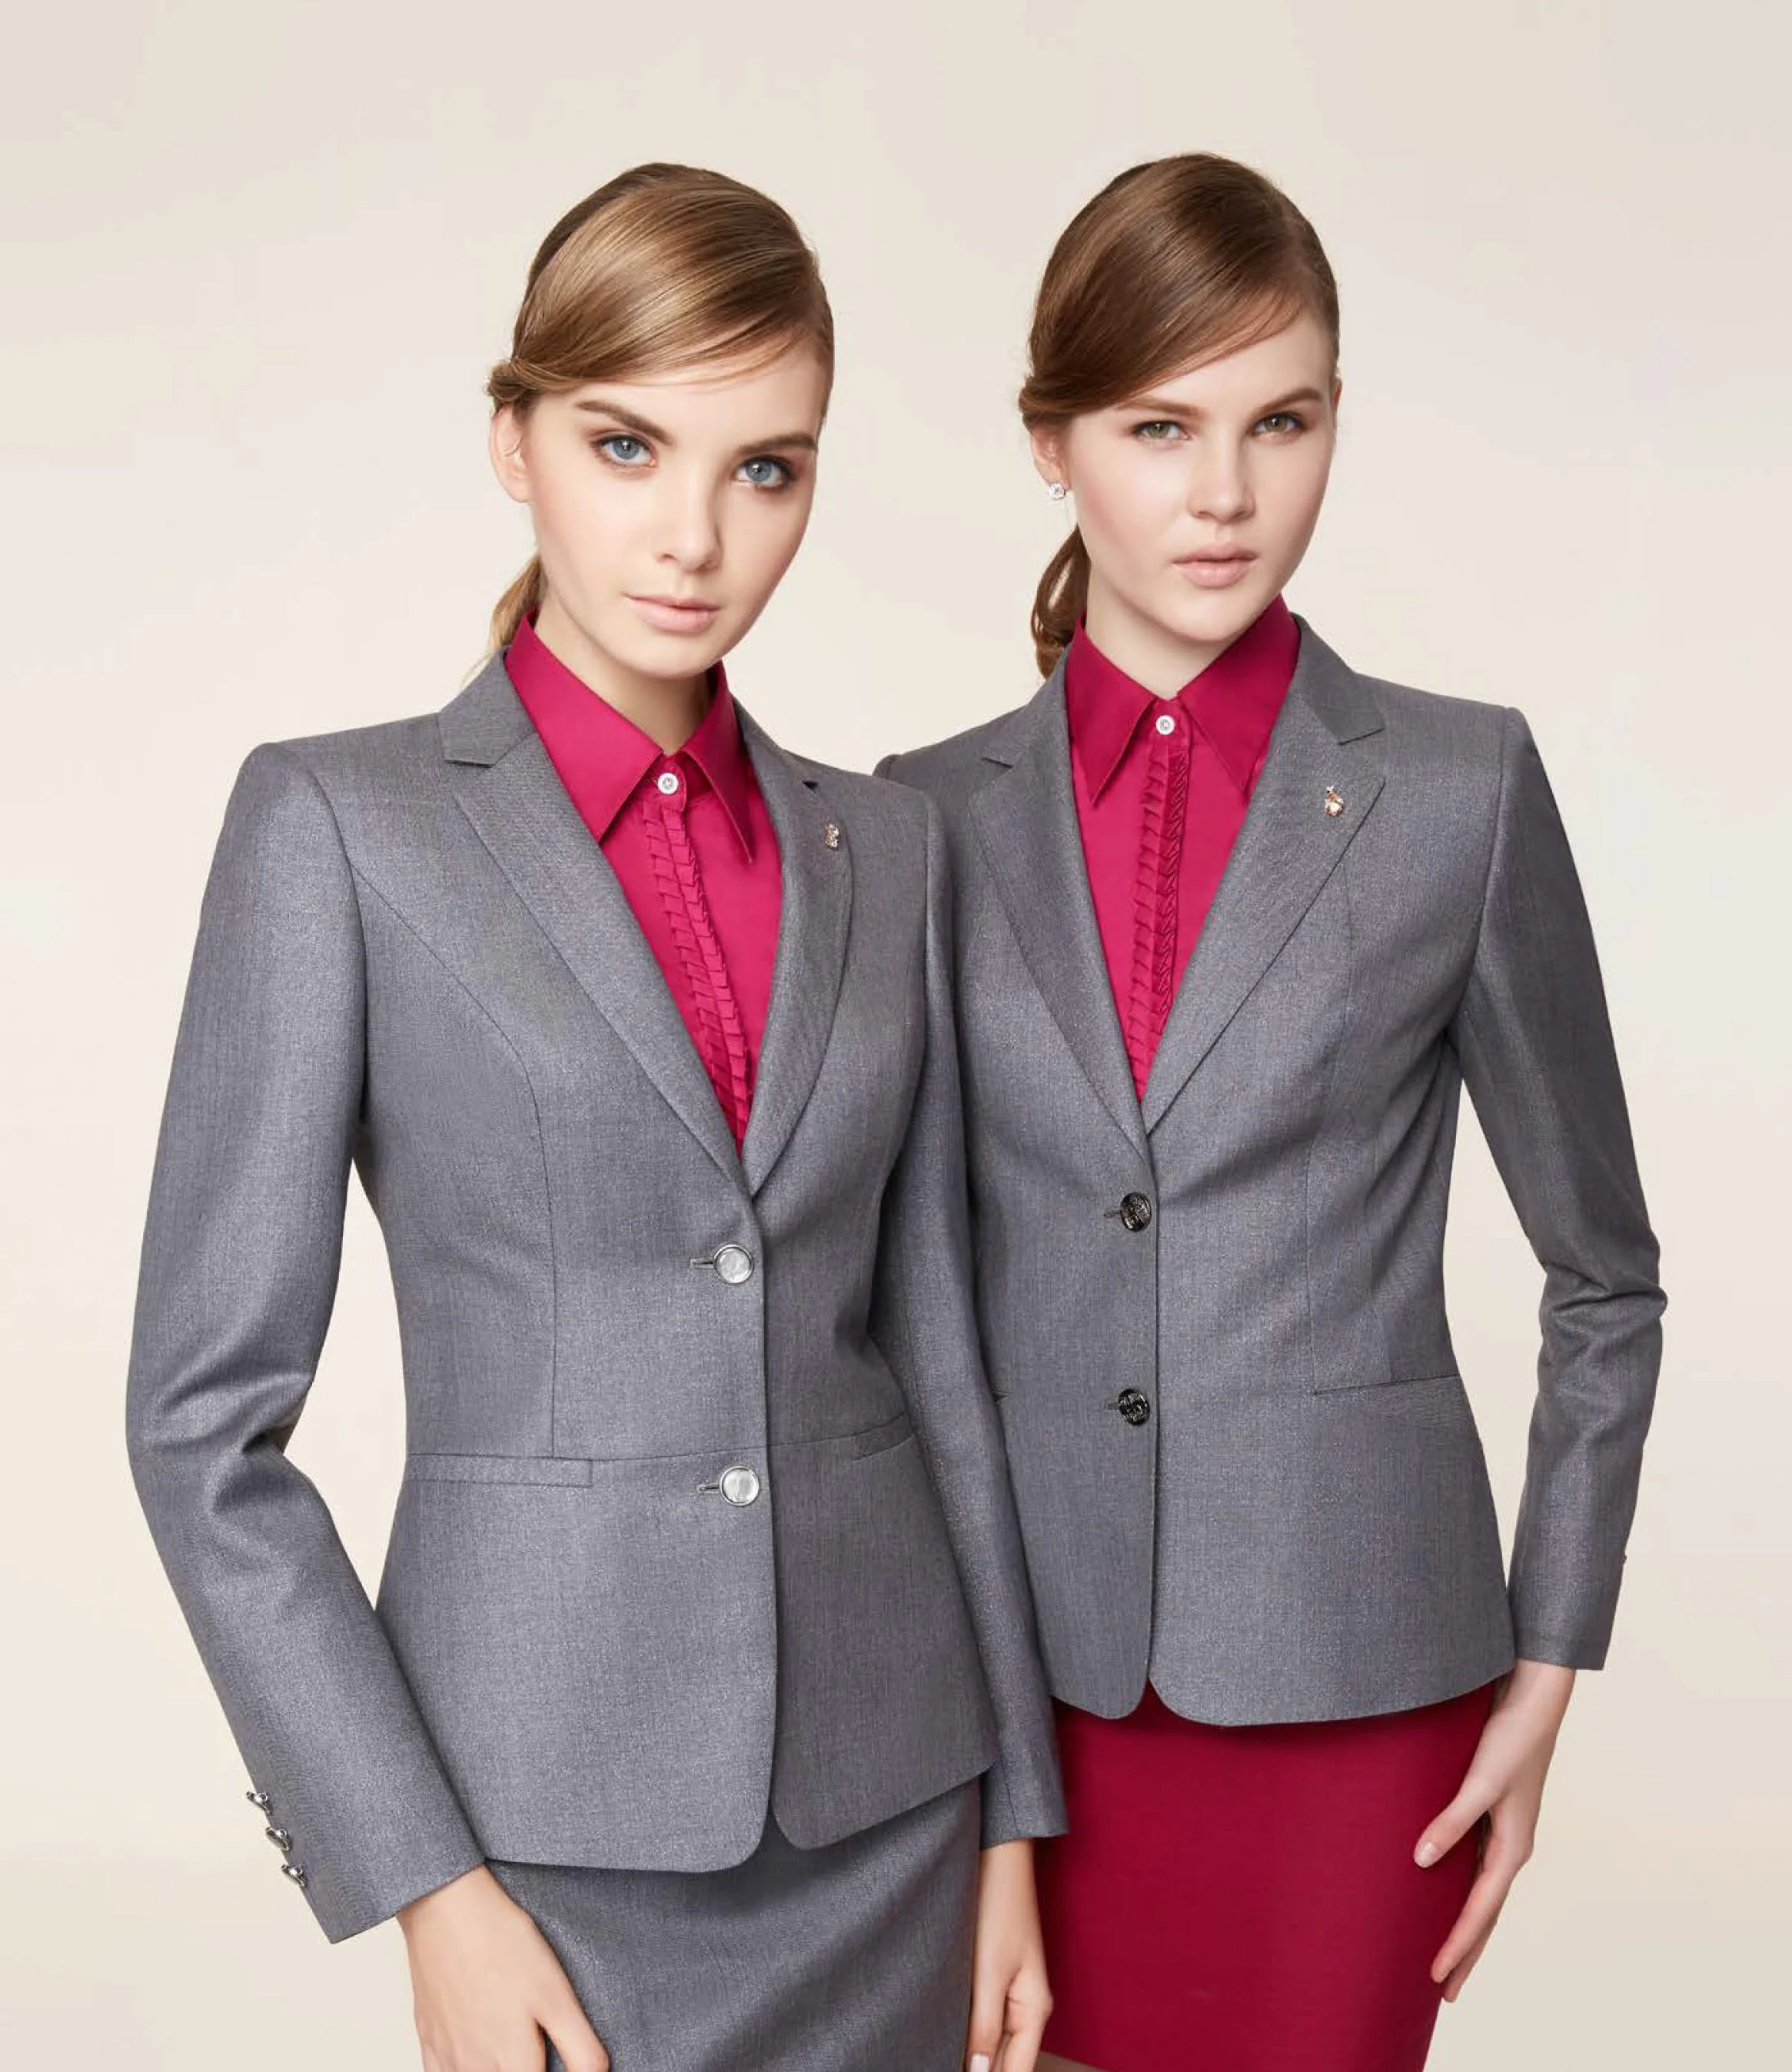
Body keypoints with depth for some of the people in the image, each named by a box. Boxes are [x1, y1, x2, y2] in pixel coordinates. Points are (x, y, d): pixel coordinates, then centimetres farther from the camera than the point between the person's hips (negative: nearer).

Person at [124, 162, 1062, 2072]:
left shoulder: (881, 848, 6)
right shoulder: (339, 822, -6)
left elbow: (933, 1346, 9)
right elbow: (207, 1414, -8)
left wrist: (1012, 1814, 8)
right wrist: (426, 1884, -11)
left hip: (888, 1779, 4)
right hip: (565, 1808, -4)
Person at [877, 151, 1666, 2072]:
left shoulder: (1460, 789, -4)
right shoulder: (931, 820, 2)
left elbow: (1602, 1281, 3)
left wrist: (1546, 1670, 0)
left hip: (1346, 1677, -2)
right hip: (1024, 1671, 2)